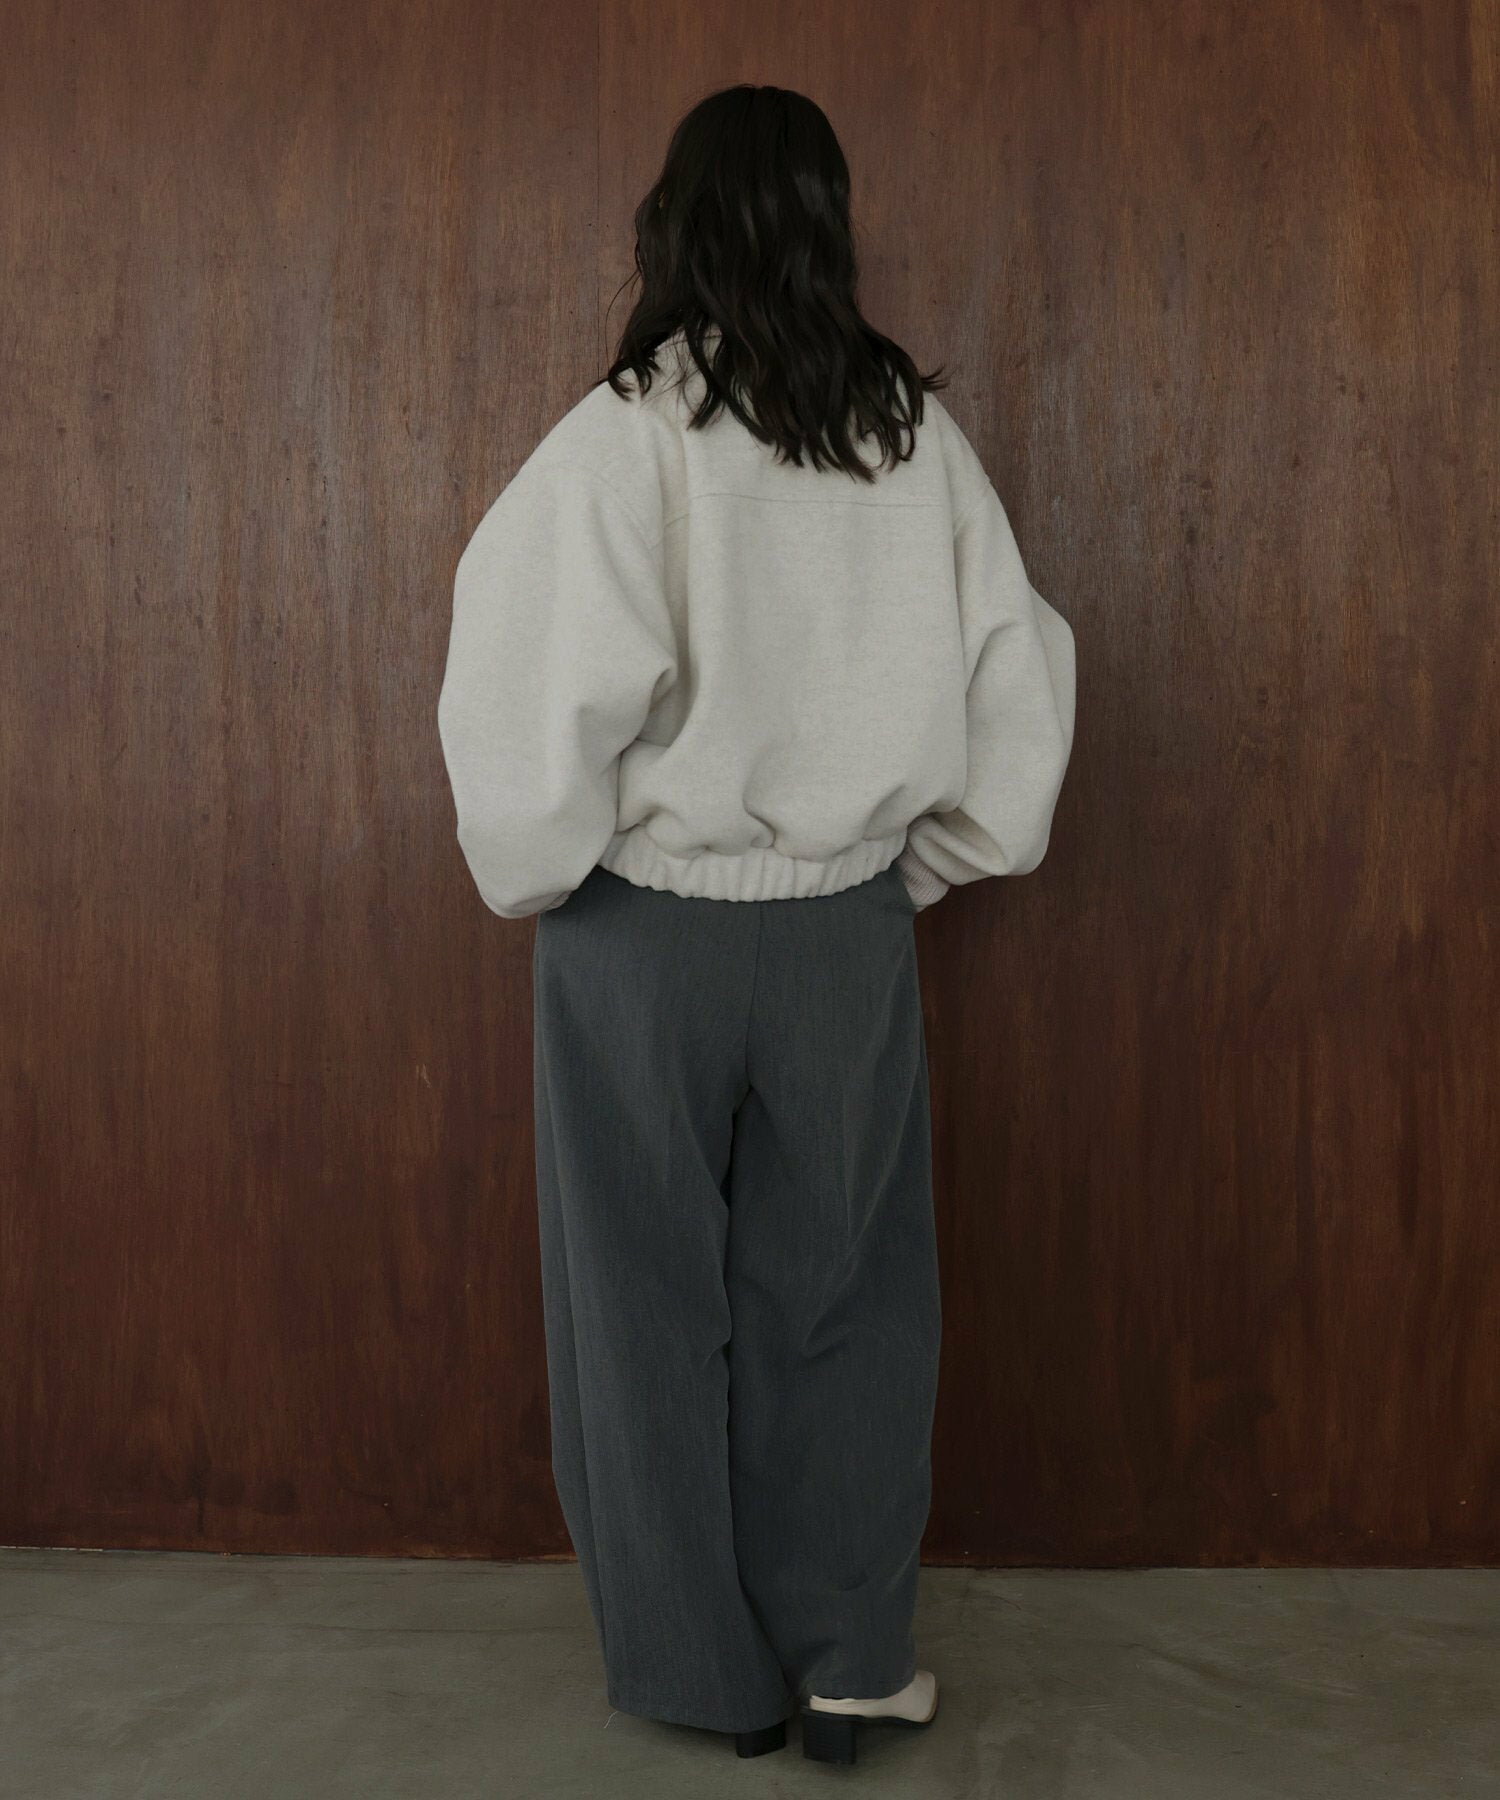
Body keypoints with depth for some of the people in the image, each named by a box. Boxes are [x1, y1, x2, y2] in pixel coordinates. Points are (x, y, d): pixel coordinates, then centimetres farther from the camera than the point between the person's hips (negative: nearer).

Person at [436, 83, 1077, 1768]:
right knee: (838, 1299, 15)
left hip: (647, 933, -3)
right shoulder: (915, 436, -2)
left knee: (659, 1308, 12)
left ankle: (711, 1669, 25)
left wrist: (532, 877, 0)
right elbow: (1018, 678, 2)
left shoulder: (624, 437, -14)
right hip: (848, 931, 3)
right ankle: (848, 1661, 23)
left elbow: (535, 709, -17)